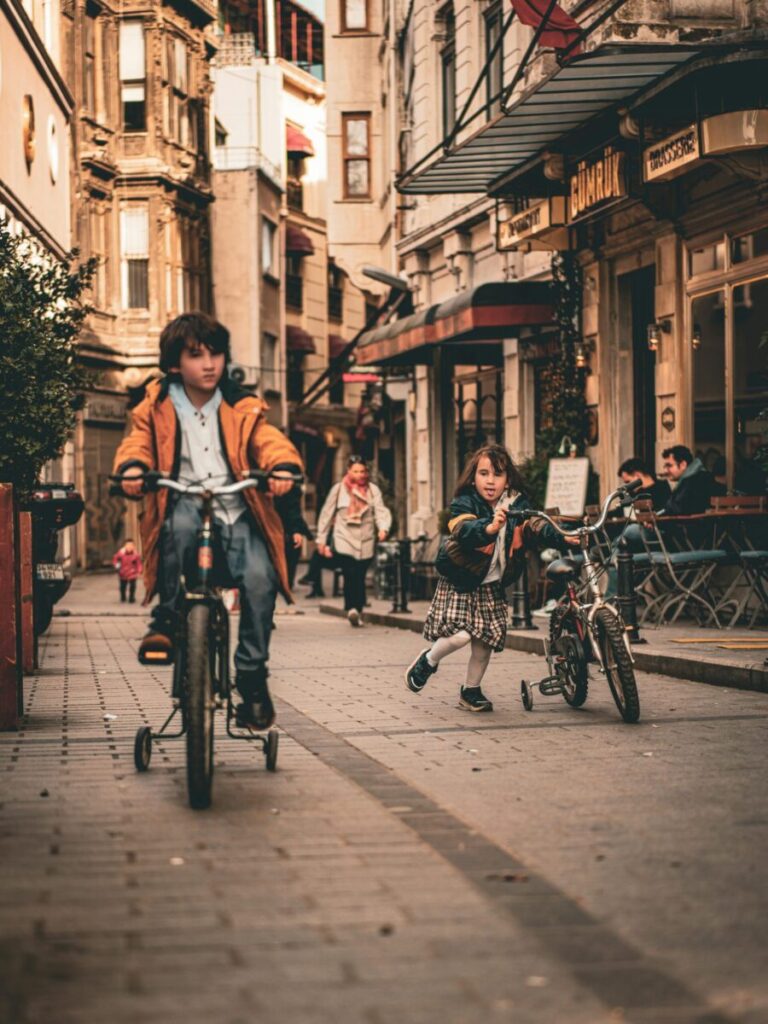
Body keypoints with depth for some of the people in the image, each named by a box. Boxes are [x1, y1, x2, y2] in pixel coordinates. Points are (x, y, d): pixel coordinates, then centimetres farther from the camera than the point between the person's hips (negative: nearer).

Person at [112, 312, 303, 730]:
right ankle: (166, 621, -22)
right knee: (181, 523, -39)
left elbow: (268, 440, -2)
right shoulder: (158, 408, 9)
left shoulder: (241, 409, 10)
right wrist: (133, 468, -27)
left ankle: (252, 676, -10)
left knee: (259, 577, -26)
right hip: (184, 504, -1)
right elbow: (138, 442, -2)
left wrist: (283, 466, -26)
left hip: (236, 513, 1)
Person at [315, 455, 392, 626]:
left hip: (366, 542, 1)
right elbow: (326, 515, 11)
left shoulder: (372, 489, 7)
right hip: (344, 541, -1)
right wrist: (322, 540, 11)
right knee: (350, 575, -17)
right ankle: (352, 609, -21)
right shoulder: (338, 489, 6)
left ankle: (357, 611, 15)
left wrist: (383, 528, -25)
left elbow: (381, 511, -4)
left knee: (360, 578, 4)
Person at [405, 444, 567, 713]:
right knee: (460, 634, -18)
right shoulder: (464, 504, -15)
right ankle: (428, 661, 14)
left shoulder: (517, 505, -2)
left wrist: (562, 538, -38)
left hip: (492, 585, 5)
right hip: (460, 582, -5)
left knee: (486, 639, 2)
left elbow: (536, 527, -18)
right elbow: (464, 530, -36)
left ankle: (471, 691, 24)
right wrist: (489, 528, -57)